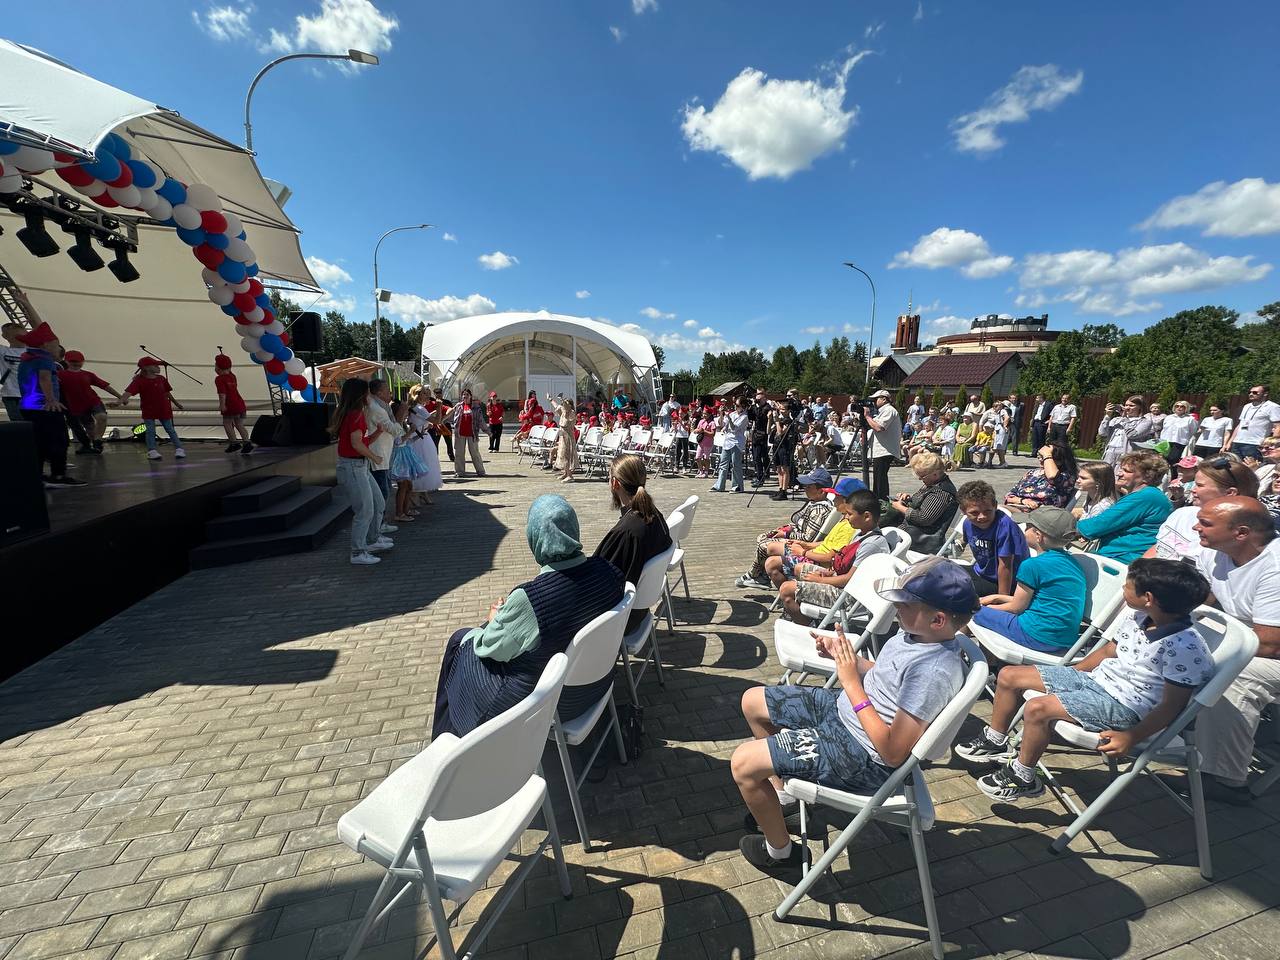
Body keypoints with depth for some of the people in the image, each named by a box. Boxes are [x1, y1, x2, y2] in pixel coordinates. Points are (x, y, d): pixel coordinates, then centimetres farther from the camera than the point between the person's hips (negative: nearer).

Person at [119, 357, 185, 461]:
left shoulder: (161, 379, 1)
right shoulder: (139, 381, -13)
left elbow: (167, 392, 15)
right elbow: (129, 392, -24)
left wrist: (176, 403, 22)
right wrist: (120, 401, -40)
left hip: (164, 410, 3)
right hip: (148, 411, -3)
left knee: (170, 429, 7)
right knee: (150, 431, -4)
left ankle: (179, 449, 8)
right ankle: (152, 451, -2)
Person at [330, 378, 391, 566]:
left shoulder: (354, 414, 14)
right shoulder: (356, 414, -17)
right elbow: (357, 444, -23)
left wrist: (378, 431, 2)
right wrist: (374, 457, -9)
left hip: (361, 467, 10)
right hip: (353, 467, -10)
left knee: (378, 504, 19)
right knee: (365, 511, -3)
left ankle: (374, 540, 34)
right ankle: (358, 553, 7)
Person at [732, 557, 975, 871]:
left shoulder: (935, 672, -31)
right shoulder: (914, 632, -5)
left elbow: (893, 752, -27)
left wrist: (851, 681, -26)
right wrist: (845, 654, -7)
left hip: (860, 755, -9)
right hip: (840, 707, 9)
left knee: (743, 763, -14)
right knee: (752, 701, 16)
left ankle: (779, 851, 15)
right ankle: (783, 792, 34)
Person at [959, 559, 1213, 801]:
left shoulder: (1184, 647, -23)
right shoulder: (1136, 614, 0)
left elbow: (1171, 705, -20)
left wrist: (1131, 737, -25)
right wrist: (1065, 676, 18)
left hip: (1124, 705, -8)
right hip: (1097, 678, 9)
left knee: (1038, 708, -29)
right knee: (1009, 676, 3)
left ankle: (1023, 779, -4)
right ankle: (995, 742, 23)